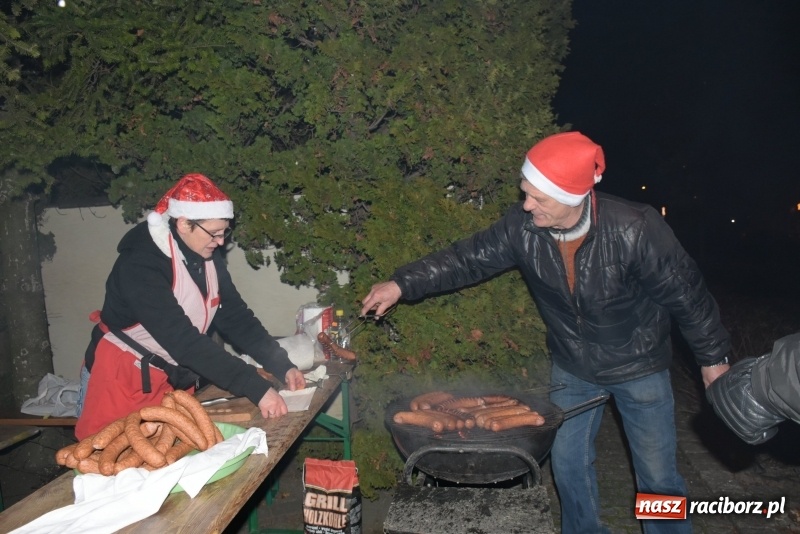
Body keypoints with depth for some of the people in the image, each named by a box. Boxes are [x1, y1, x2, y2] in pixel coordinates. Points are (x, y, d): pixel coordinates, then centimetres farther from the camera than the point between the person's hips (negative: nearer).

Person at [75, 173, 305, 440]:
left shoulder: (208, 257, -4)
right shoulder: (141, 264, -27)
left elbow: (235, 317, -1)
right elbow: (184, 340, -34)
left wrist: (282, 366, -12)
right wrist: (256, 388, -37)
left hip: (173, 379, 7)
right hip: (121, 379, -6)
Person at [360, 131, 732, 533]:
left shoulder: (634, 230, -30)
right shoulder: (523, 227, -20)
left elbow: (685, 293, -17)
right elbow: (468, 258, -11)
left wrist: (713, 356, -6)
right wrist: (401, 284, -18)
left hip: (638, 368, -3)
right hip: (572, 368, 4)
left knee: (657, 474, 11)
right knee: (568, 463, 17)